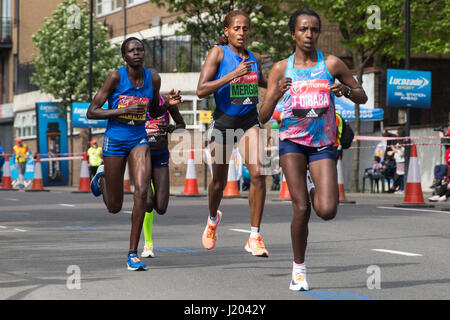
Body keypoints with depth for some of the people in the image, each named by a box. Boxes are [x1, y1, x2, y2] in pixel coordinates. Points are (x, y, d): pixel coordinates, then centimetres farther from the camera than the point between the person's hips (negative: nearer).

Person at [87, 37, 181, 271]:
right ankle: (102, 176, 45)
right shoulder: (116, 77, -12)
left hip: (139, 140, 2)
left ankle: (133, 253, -12)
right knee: (114, 207, 9)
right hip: (115, 140, -2)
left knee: (142, 191, -21)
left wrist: (169, 103, -7)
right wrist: (125, 110, -22)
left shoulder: (153, 78, -1)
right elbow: (91, 112, -12)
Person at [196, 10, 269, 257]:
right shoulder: (218, 53, -9)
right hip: (224, 121, -2)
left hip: (249, 121, 2)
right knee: (219, 181, 12)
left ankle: (254, 238, -12)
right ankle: (213, 220, 46)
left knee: (258, 173, -18)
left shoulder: (254, 58, 4)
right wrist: (233, 75, -26)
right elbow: (201, 90, -19)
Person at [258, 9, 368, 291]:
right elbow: (263, 117, 1)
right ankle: (299, 268, 7)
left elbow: (363, 97, 10)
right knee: (301, 209, -11)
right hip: (292, 141, 0)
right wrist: (276, 94, -18)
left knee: (327, 211, -12)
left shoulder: (332, 64, 2)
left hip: (323, 143, 0)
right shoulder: (281, 69, 3)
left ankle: (312, 184, 24)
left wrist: (346, 90, -12)